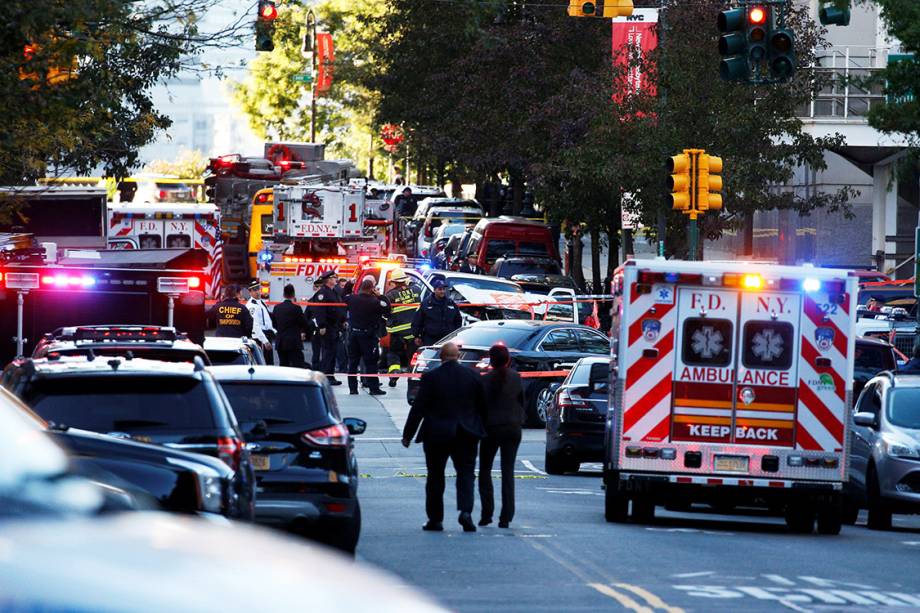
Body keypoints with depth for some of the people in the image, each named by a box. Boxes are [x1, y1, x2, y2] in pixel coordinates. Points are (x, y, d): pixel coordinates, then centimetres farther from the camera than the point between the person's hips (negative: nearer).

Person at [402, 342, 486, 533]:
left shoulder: (430, 378, -8)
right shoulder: (472, 375, 0)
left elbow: (418, 408, -7)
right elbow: (482, 405, 6)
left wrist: (407, 435, 0)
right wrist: (482, 429, 18)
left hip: (437, 435, -1)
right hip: (466, 436, 2)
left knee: (435, 477, 10)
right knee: (465, 473, 4)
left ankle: (435, 519, 12)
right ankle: (465, 511, -17)